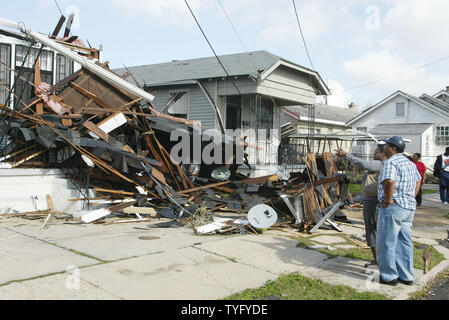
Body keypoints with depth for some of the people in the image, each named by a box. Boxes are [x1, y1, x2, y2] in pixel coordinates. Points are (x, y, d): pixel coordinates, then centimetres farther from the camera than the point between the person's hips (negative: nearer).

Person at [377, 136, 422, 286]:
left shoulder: (391, 162, -16)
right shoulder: (410, 163, 15)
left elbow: (389, 181, -33)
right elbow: (418, 181, 26)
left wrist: (388, 200, -22)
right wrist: (411, 199, 19)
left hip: (393, 207, -9)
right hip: (409, 208, 9)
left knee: (386, 243, 3)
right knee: (404, 243, 14)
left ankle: (389, 276, 11)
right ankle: (406, 276, 21)